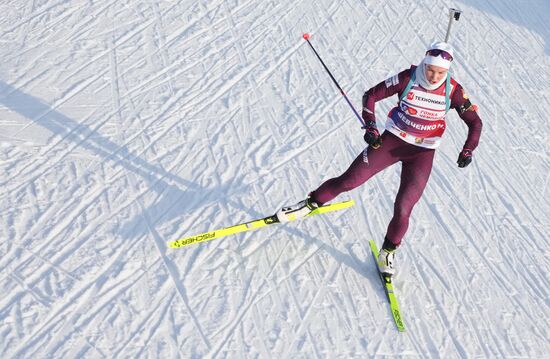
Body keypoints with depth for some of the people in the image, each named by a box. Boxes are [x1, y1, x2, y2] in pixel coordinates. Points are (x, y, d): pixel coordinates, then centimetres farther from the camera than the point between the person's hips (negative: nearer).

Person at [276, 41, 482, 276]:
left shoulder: (453, 90, -12)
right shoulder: (407, 78, -14)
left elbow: (475, 122, 0)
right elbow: (371, 96, -5)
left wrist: (467, 151, -12)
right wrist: (370, 128, -15)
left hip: (422, 153, 0)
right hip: (391, 141, 0)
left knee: (403, 208, -4)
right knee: (349, 180, -3)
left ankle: (389, 251, 21)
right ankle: (312, 203, 21)